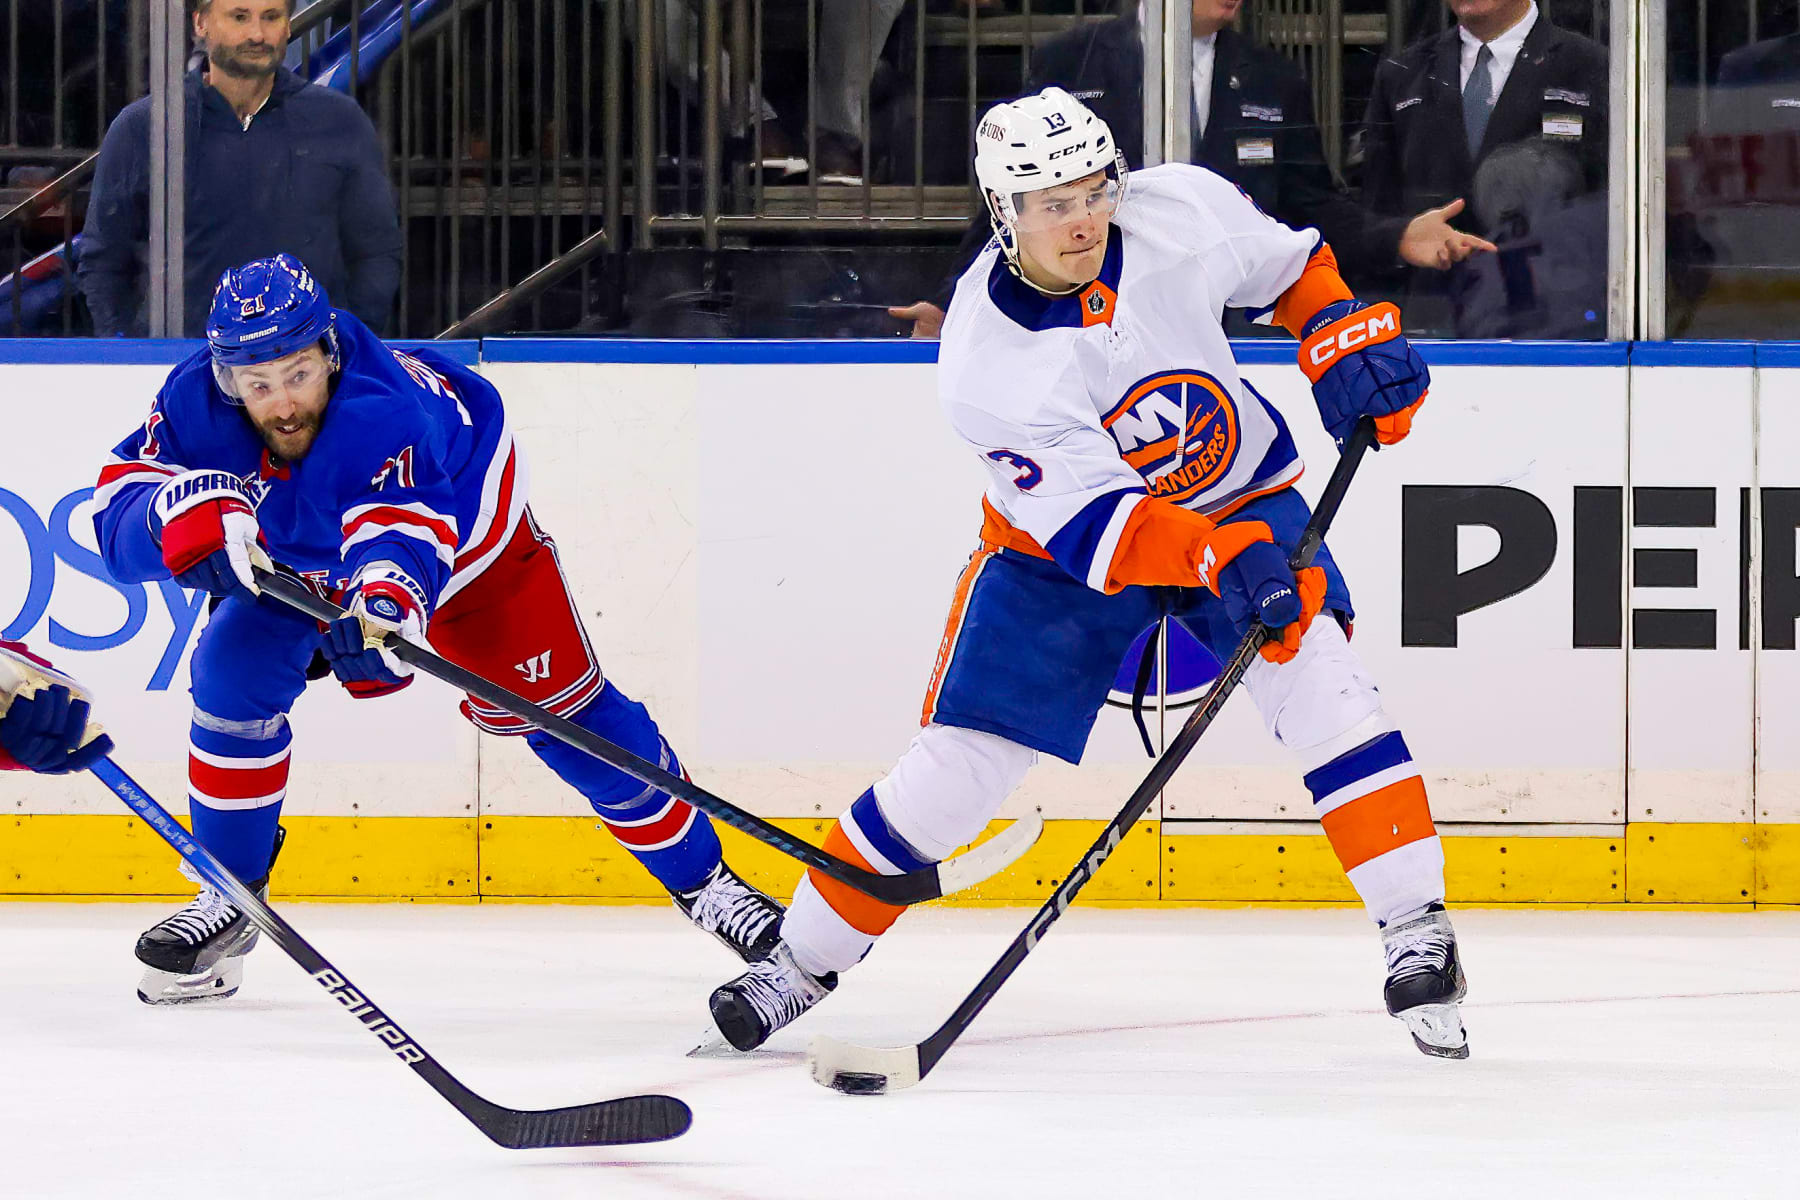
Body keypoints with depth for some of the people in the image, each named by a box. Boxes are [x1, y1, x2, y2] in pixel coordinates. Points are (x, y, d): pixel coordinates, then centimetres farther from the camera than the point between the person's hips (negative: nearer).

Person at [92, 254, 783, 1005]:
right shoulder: (196, 402, -31)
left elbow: (402, 534, -60)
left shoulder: (382, 413, -46)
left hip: (464, 529, -4)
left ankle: (700, 877, 12)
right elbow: (117, 505, -32)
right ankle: (229, 897, -3)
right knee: (233, 670, -18)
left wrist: (388, 594, -82)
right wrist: (186, 512, -53)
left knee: (561, 709, -4)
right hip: (296, 560, 4)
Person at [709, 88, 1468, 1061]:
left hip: (1240, 496, 2)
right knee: (960, 761, -4)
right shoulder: (982, 359, -28)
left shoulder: (1182, 210, -20)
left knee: (1316, 674, -22)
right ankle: (803, 956, 14)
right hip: (1062, 540, -2)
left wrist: (1348, 333, -13)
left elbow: (1288, 266, 3)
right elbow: (1093, 523, -33)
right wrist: (1217, 562, -47)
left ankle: (1416, 933, -14)